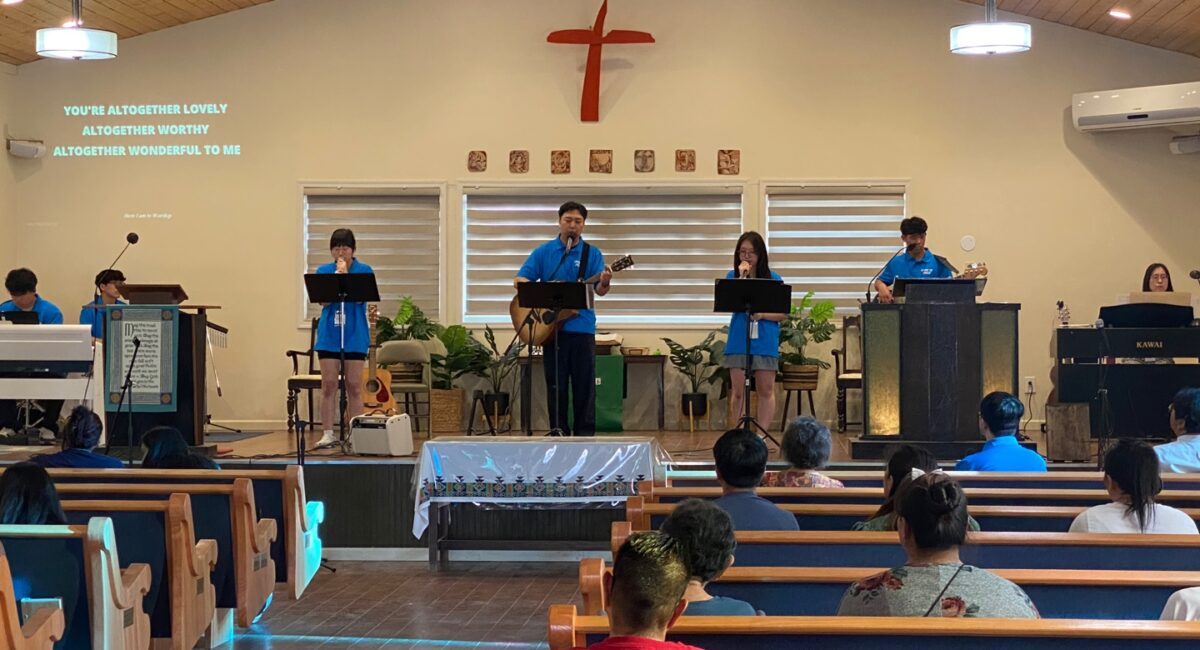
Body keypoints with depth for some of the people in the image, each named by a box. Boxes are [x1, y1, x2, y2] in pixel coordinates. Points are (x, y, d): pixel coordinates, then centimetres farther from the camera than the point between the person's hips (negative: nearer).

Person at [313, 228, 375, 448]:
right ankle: (328, 433, 3)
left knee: (354, 386, 1)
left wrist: (345, 275, -17)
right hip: (329, 334, 1)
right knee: (328, 384, 0)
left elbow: (359, 297, -12)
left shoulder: (364, 271, 1)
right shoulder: (323, 271, 7)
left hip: (355, 335, -1)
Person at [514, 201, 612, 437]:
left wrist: (604, 283, -26)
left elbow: (600, 291, -2)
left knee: (584, 385, 0)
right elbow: (519, 280, 2)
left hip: (582, 327, 0)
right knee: (555, 384, 5)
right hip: (551, 327, 1)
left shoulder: (592, 253, 5)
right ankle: (559, 434, 12)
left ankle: (585, 435, 6)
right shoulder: (543, 252, 7)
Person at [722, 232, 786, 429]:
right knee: (738, 392, 4)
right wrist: (742, 276, -13)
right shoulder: (732, 276, 6)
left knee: (766, 391, 2)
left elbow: (783, 314, 3)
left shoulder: (773, 279, 3)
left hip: (765, 343, -1)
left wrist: (762, 314, -14)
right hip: (738, 341, 1)